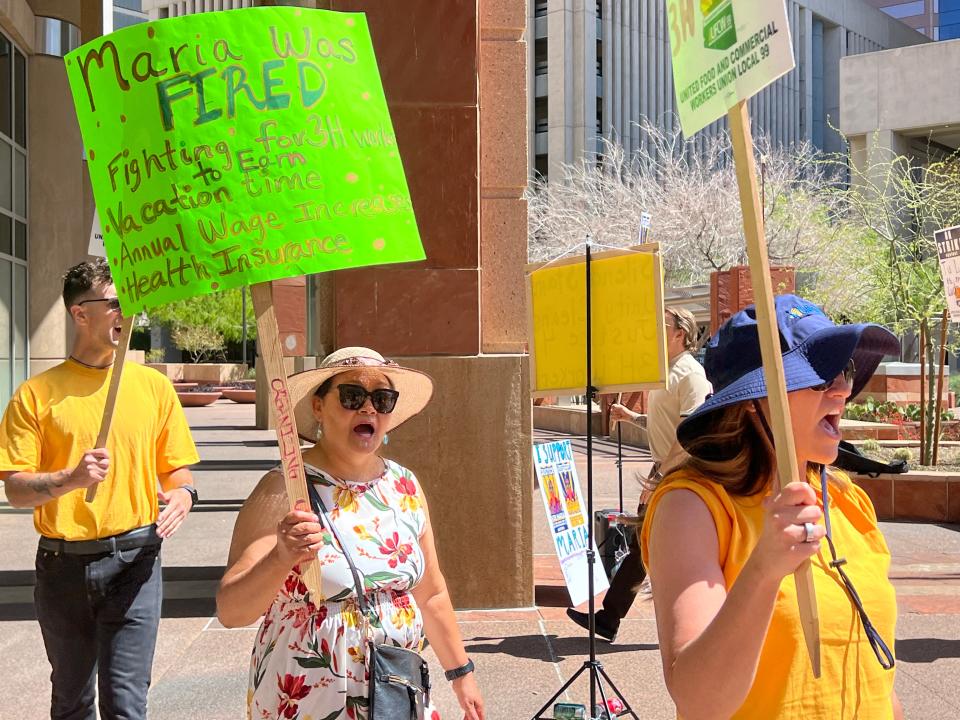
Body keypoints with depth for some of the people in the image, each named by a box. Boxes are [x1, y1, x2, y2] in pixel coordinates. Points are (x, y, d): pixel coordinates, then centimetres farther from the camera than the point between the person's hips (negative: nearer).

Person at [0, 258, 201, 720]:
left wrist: (182, 495, -14)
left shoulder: (153, 385, 3)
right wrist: (71, 479, -22)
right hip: (63, 565, 1)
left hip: (133, 560, 0)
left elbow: (176, 469, 8)